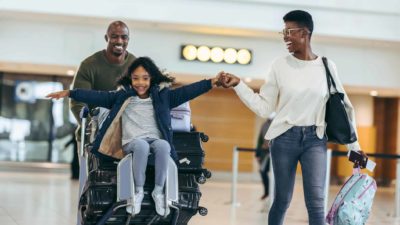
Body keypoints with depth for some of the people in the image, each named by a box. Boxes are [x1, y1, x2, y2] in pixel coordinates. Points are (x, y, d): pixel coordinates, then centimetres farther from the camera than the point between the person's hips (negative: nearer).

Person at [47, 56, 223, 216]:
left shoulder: (162, 96, 12)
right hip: (132, 142, -1)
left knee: (162, 145, -35)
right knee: (142, 145, -37)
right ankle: (138, 191, -21)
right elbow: (98, 96, 6)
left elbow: (186, 92, 4)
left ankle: (158, 191, -22)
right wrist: (69, 93, -2)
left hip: (156, 141, 1)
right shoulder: (122, 97, 12)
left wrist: (211, 83, -7)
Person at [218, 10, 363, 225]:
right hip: (285, 138, 0)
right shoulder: (280, 65, 0)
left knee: (316, 203, -11)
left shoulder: (326, 67, 1)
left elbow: (343, 106, 8)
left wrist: (354, 145, 8)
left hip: (315, 139, 0)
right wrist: (238, 85, -9)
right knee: (282, 200, 5)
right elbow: (264, 108, 1)